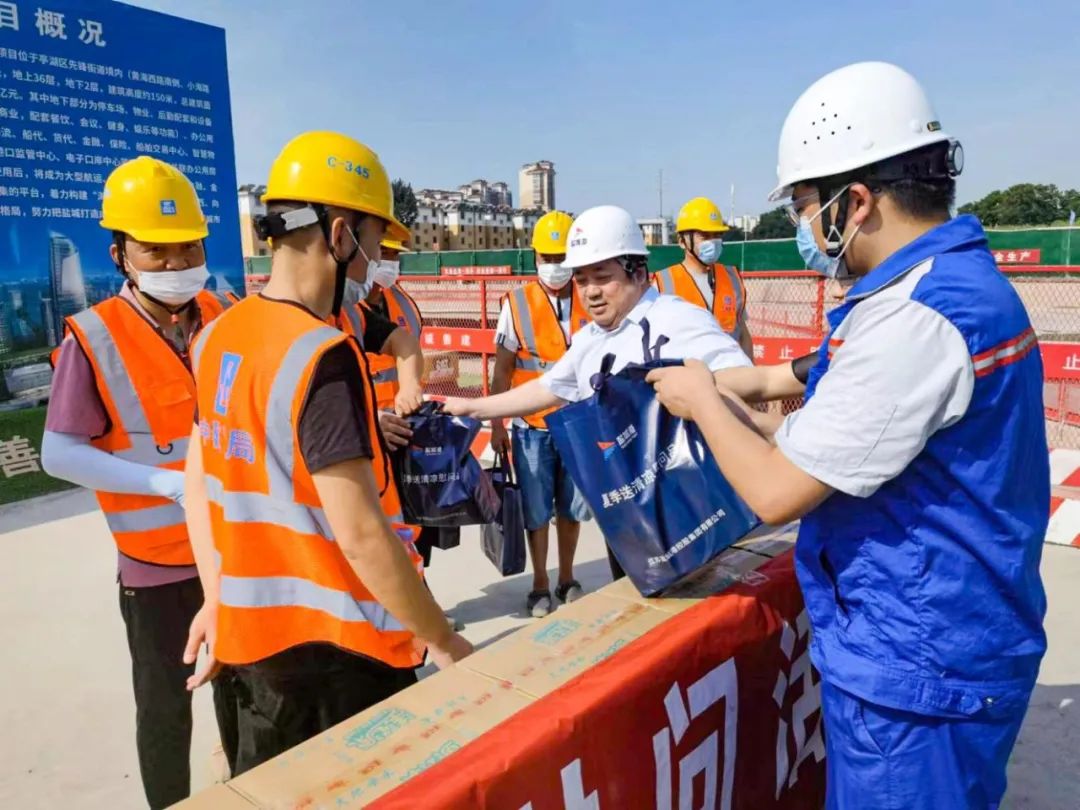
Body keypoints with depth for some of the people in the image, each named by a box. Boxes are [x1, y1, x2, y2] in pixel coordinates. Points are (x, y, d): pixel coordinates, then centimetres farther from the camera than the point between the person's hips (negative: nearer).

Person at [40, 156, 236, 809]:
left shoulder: (227, 318, -2)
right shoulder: (94, 339, -14)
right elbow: (60, 455, -12)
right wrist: (169, 482, -20)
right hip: (157, 560, -4)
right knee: (166, 707, 12)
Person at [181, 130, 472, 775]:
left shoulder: (216, 339, 2)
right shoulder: (323, 354, -23)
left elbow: (199, 480, 9)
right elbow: (359, 533, -25)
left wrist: (217, 599, 17)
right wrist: (442, 639, -14)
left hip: (250, 630, 7)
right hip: (338, 645, -7)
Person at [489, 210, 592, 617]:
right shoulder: (517, 303, -5)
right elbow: (502, 371, -2)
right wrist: (496, 425, -4)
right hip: (532, 426, -2)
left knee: (571, 507, 14)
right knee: (536, 510, 8)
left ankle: (567, 579, 32)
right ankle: (540, 586, 24)